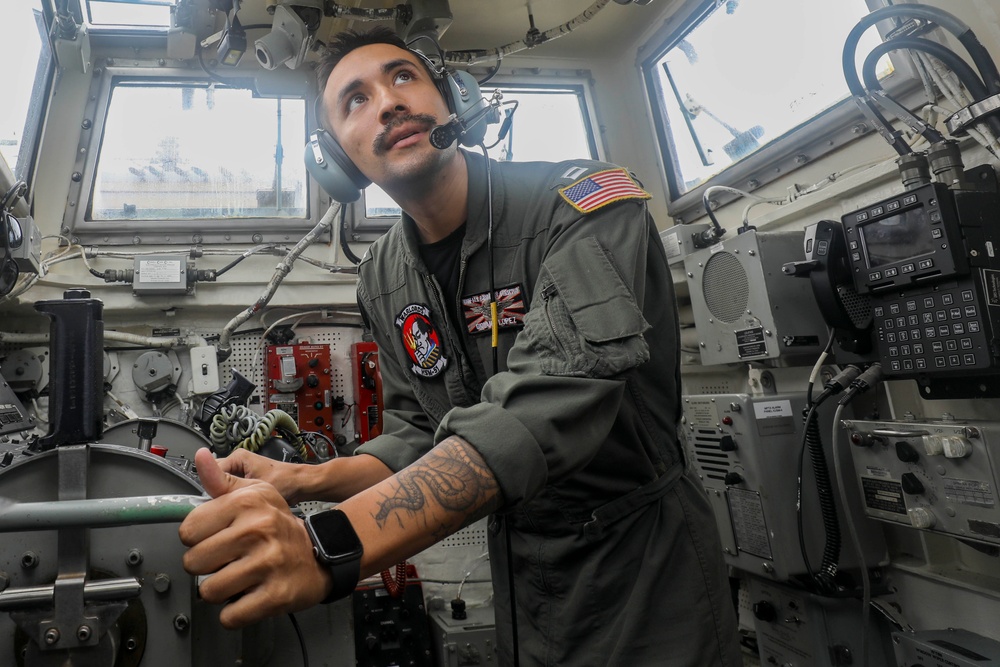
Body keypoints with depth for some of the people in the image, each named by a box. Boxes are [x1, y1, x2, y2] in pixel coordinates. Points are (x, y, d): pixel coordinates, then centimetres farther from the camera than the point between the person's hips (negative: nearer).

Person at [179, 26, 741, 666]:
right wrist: (302, 481, -16)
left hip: (646, 562, -5)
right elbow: (418, 433, 2)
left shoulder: (582, 200, -21)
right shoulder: (383, 278, -1)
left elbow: (551, 406, -36)